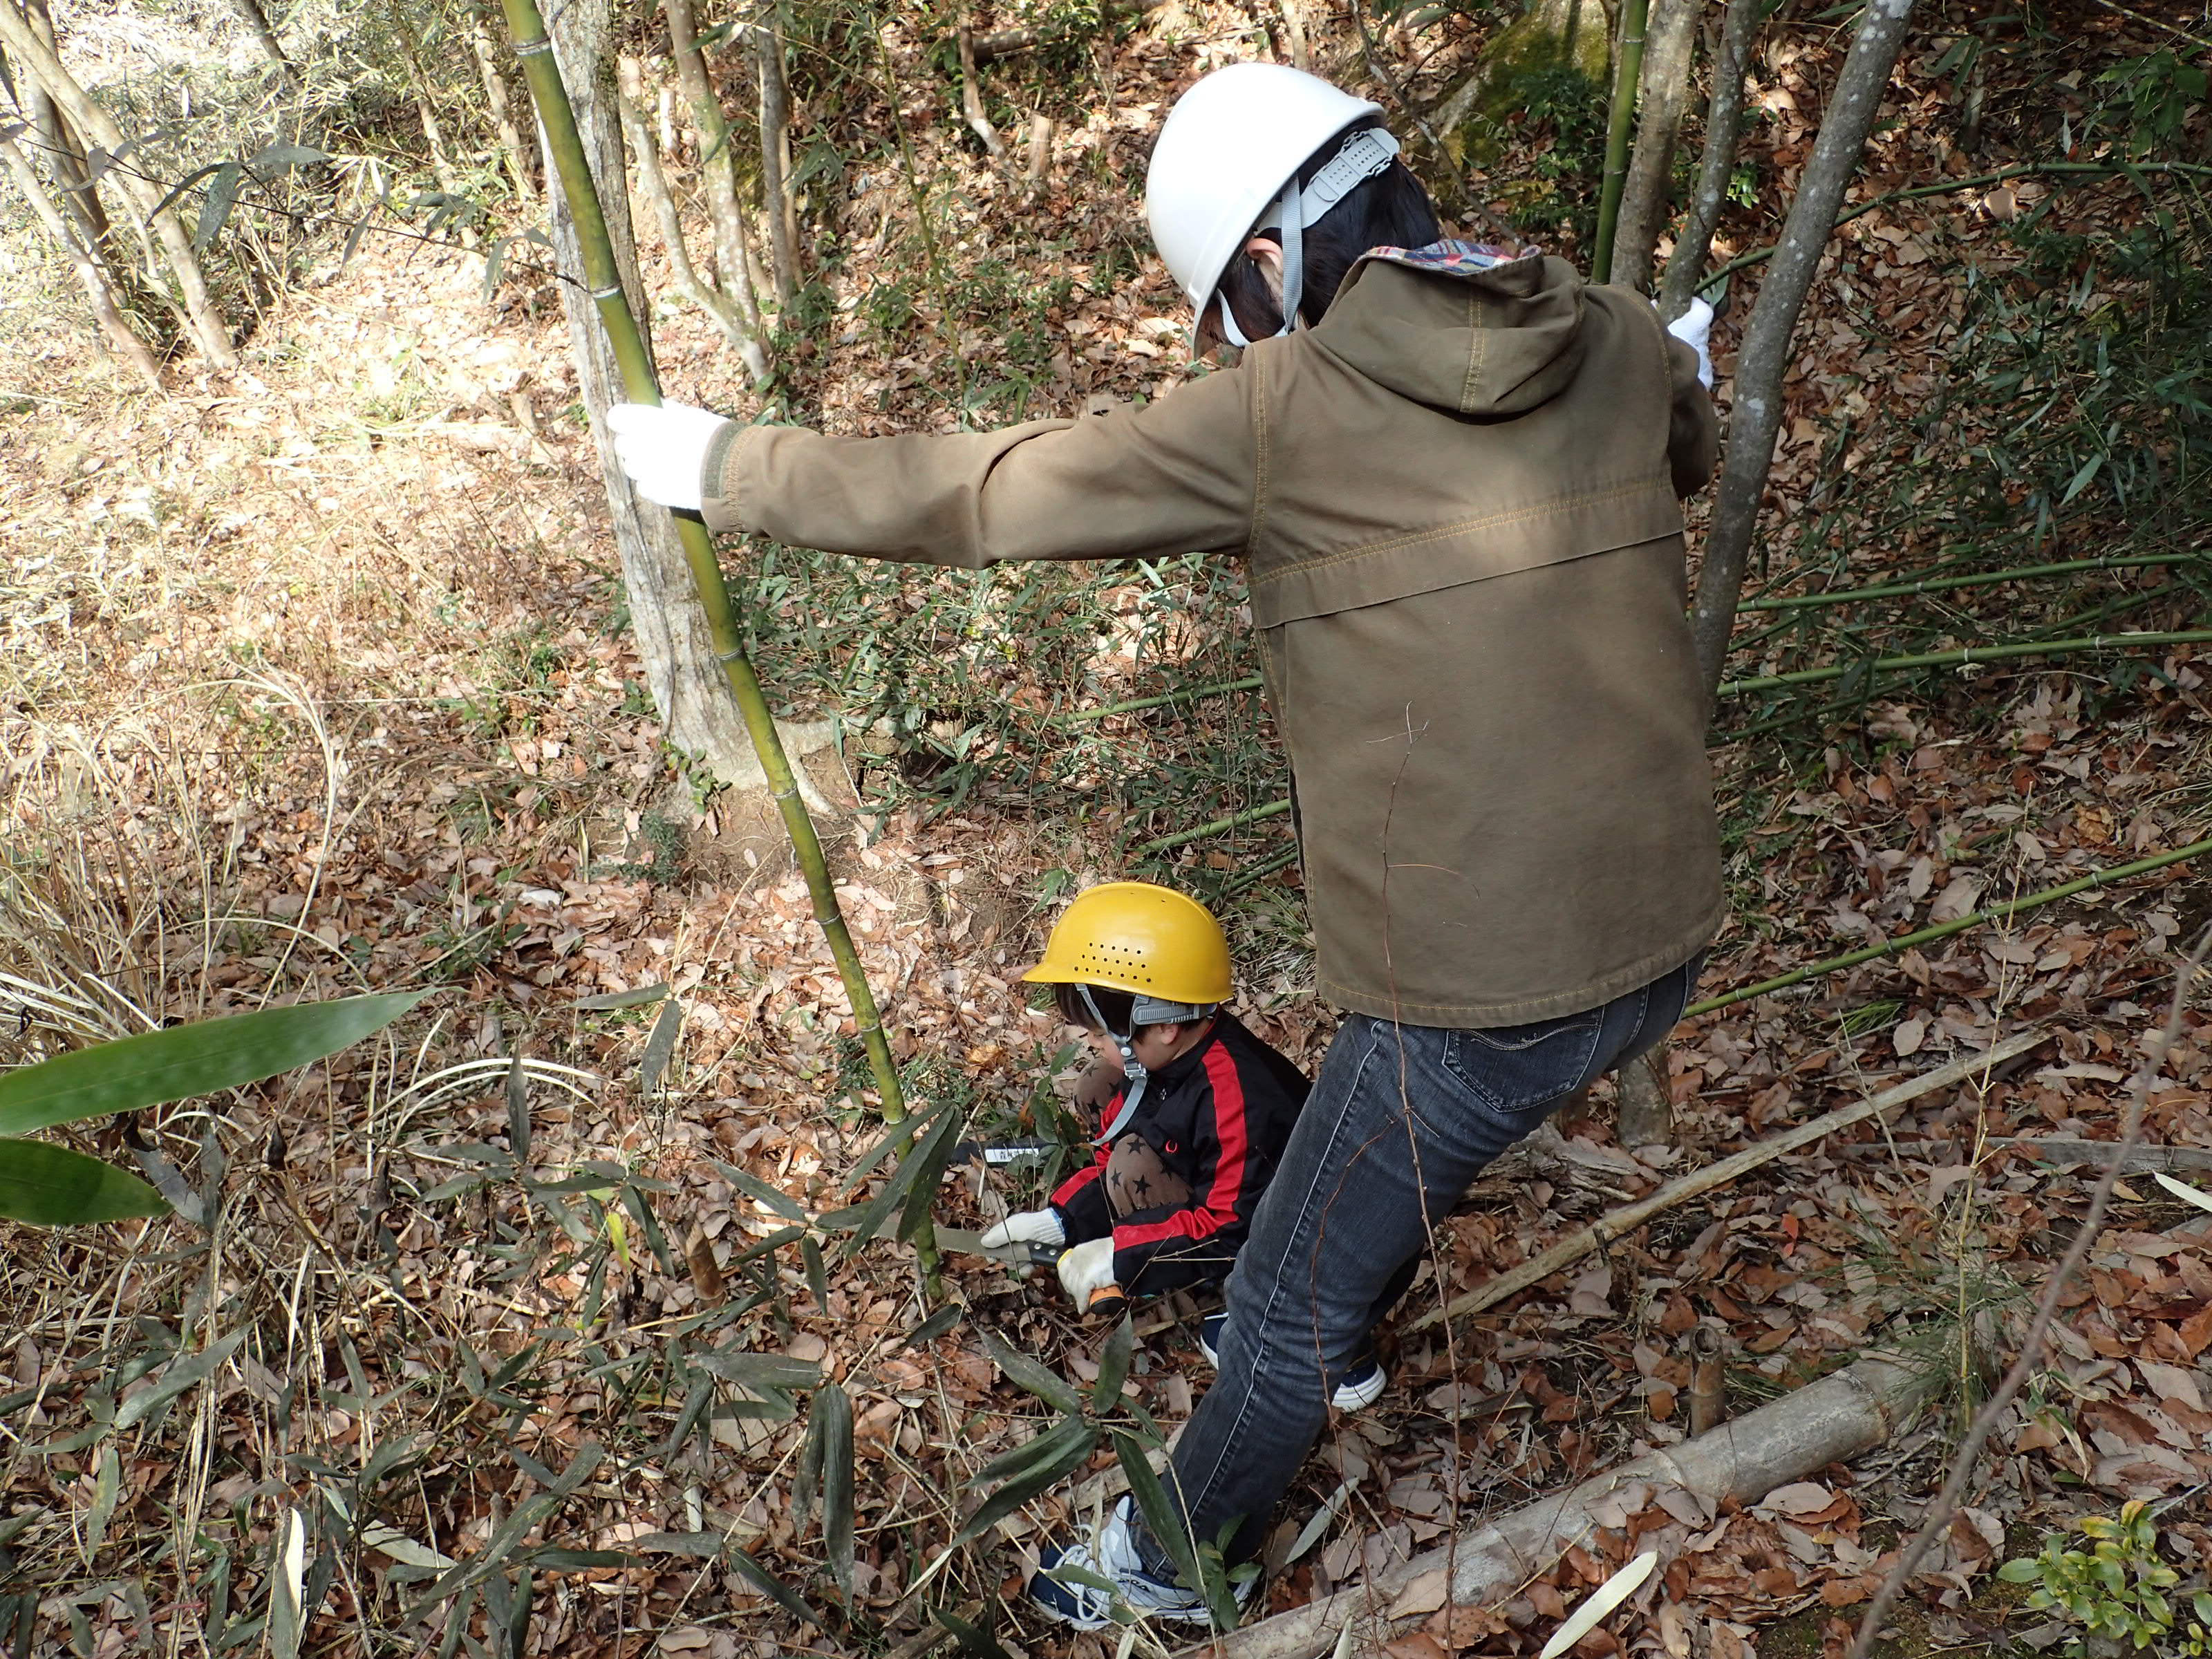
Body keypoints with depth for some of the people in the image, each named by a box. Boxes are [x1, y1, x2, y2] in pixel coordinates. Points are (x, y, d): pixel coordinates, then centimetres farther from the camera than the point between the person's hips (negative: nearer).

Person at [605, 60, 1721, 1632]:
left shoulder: (1281, 409, -16)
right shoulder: (1621, 345, 1)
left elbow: (964, 490, -10)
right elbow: (1693, 453, 26)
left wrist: (720, 463, 3)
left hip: (1477, 996, -7)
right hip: (1665, 942, 7)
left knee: (1291, 1305, 17)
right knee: (1390, 1137, 34)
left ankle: (1173, 1567, 43)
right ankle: (1336, 1353, 62)